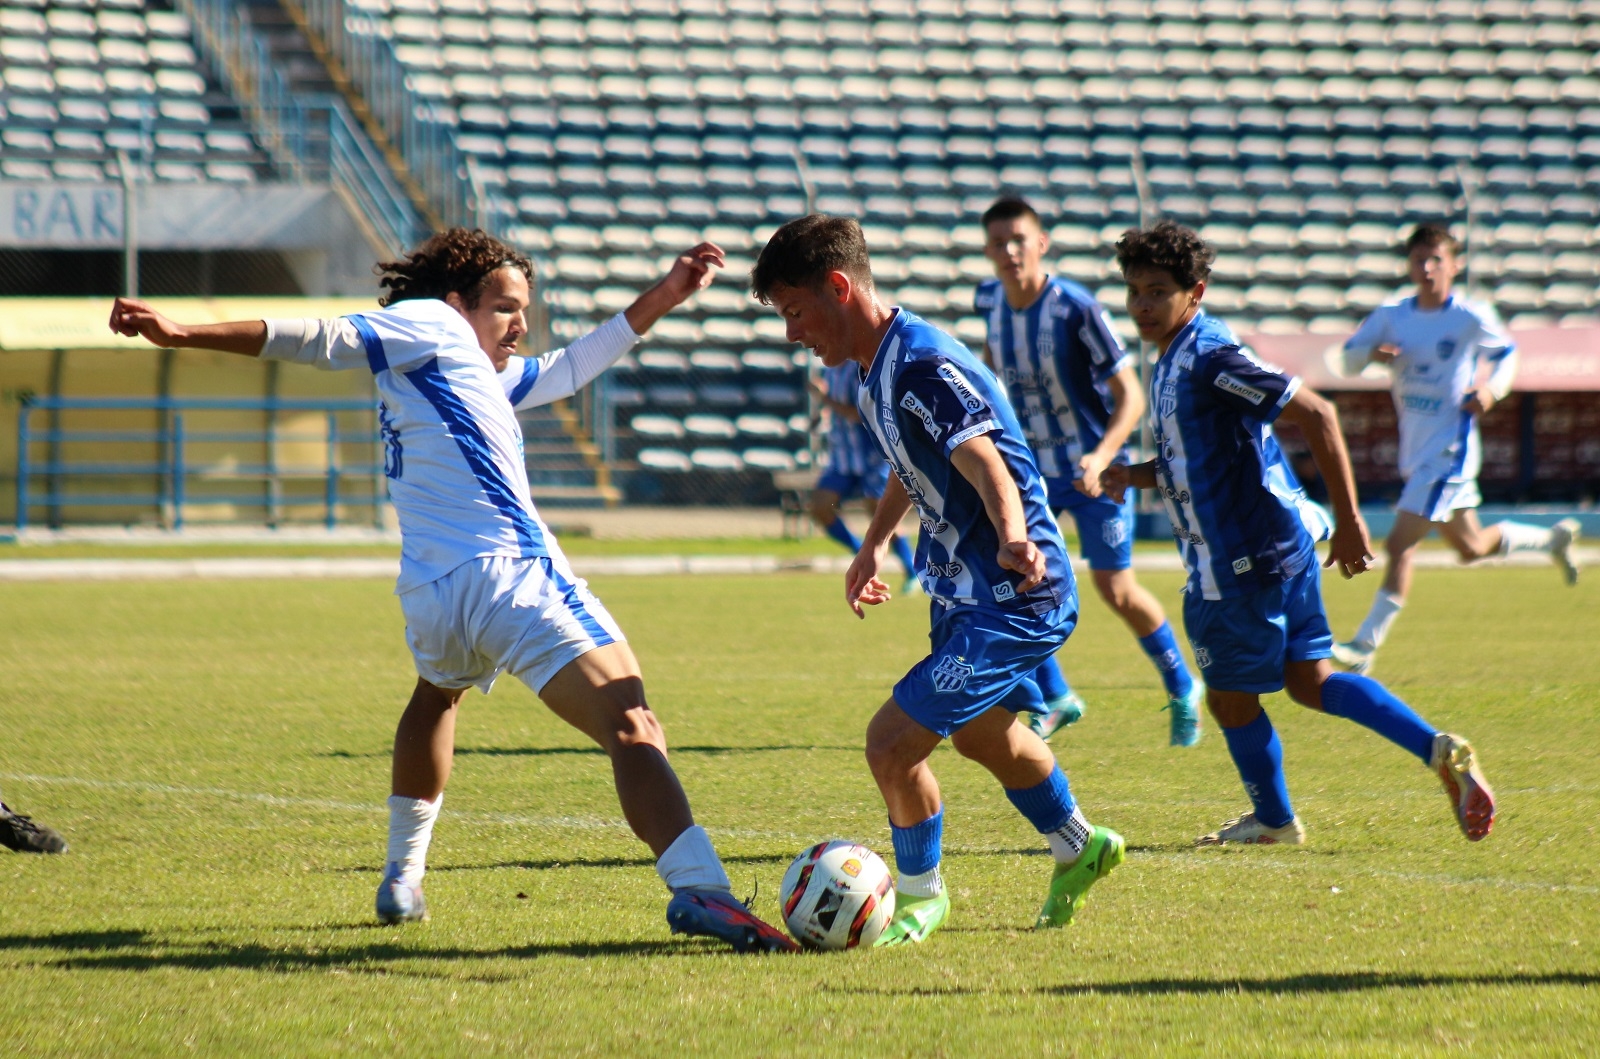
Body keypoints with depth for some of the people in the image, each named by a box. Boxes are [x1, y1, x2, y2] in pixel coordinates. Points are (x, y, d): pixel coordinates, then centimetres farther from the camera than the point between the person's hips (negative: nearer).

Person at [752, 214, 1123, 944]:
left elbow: (987, 465, -40)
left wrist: (1013, 541, -58)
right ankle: (1078, 849, 55)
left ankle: (920, 897, 10)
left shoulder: (924, 369, -26)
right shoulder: (875, 369, 5)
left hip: (1013, 601, -11)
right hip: (964, 591, 11)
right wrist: (873, 544, 32)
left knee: (893, 742, -14)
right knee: (980, 733, 32)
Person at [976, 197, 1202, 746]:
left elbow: (1130, 395, -22)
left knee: (1116, 591, -4)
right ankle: (1055, 700, 10)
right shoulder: (989, 299, -7)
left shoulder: (1076, 309, -23)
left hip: (1091, 468, -5)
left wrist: (1100, 459, -36)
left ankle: (1181, 690, 21)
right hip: (1030, 462, 5)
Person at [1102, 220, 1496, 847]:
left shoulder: (1210, 359, -19)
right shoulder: (1171, 364, 11)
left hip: (1245, 563, -10)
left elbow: (1316, 415, -24)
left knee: (1230, 697, 7)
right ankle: (1441, 753, 9)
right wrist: (1134, 477, 6)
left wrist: (1348, 522, -23)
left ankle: (1273, 820, 24)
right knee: (1309, 682, 13)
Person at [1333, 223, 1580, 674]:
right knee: (1471, 547, 21)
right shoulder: (1391, 316, 2)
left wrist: (1493, 389, -11)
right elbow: (1349, 358, 6)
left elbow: (1506, 353, 7)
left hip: (1450, 450, -6)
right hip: (1415, 450, 6)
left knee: (1401, 545, -15)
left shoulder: (1472, 318, -9)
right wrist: (1372, 354, -16)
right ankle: (1553, 539, 47)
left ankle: (1365, 646, -13)